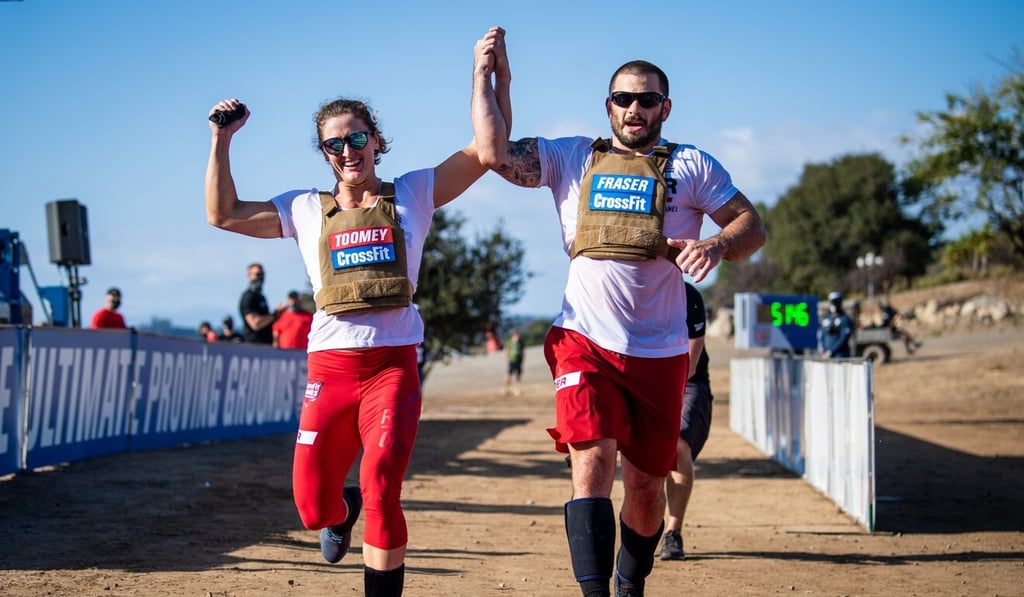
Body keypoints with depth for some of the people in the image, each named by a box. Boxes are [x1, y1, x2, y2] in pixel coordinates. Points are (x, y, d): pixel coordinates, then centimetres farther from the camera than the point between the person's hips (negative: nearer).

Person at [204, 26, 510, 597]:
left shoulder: (413, 194, 9)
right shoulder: (306, 209, 13)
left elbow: (487, 150, 2)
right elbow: (223, 214, 13)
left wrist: (490, 77, -7)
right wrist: (221, 141, 7)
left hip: (394, 364, -2)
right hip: (330, 364, 2)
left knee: (381, 494, -18)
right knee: (313, 505, 2)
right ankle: (343, 509, 40)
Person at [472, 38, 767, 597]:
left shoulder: (691, 167, 7)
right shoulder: (570, 158, 9)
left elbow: (753, 226, 2)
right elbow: (494, 154, 1)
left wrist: (716, 246, -19)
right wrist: (484, 75, 3)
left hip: (660, 353, 1)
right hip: (585, 342, -1)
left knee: (646, 485, 9)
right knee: (592, 461, -21)